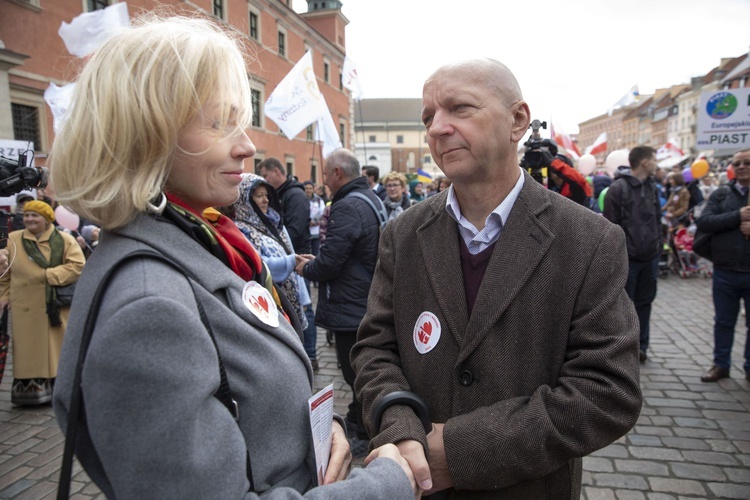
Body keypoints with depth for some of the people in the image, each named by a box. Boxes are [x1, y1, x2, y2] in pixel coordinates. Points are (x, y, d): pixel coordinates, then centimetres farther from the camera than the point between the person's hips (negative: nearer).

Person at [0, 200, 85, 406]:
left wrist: (49, 275, -16)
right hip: (25, 308, 2)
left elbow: (78, 266, -11)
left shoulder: (64, 240, -1)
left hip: (55, 307, -1)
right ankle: (28, 390, 17)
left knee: (55, 349, 6)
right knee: (28, 352, 7)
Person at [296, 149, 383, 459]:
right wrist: (315, 262, 12)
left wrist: (305, 268, -3)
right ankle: (356, 419, 42)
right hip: (370, 303, 10)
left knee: (357, 374, 4)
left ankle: (365, 437, 19)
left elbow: (329, 262, -25)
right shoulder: (372, 199, 10)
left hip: (350, 309, -10)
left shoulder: (347, 208, -22)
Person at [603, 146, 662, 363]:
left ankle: (640, 345, 24)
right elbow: (610, 226, -12)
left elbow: (657, 221, 19)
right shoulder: (618, 188, -10)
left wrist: (657, 246, 13)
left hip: (649, 258, 7)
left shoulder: (652, 188, 12)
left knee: (644, 303, 13)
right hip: (626, 258, -6)